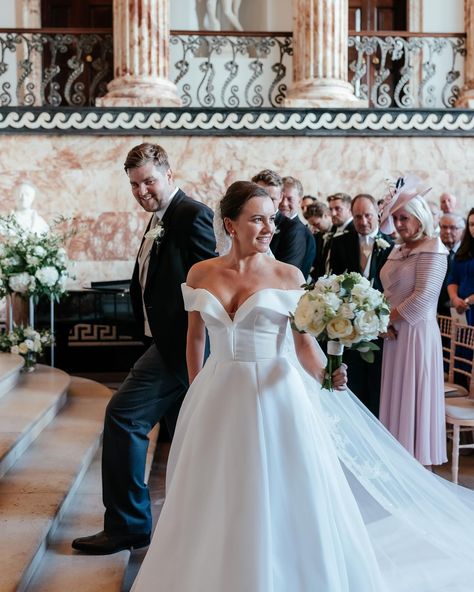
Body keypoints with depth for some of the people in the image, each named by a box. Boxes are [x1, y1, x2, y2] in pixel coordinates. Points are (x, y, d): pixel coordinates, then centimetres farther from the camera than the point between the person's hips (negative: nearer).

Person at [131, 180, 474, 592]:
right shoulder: (201, 274, 2)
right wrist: (197, 393, 17)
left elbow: (304, 341, -5)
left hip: (274, 396, -3)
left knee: (279, 500, 3)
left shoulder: (288, 276, -4)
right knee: (217, 502, 13)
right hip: (218, 398, 3)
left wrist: (323, 374, -24)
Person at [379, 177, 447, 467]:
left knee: (412, 399, -2)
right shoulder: (399, 249, 15)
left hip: (416, 334, -8)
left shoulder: (432, 249, -11)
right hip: (394, 334, 8)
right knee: (395, 398, 11)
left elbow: (422, 298, -18)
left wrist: (388, 320, -12)